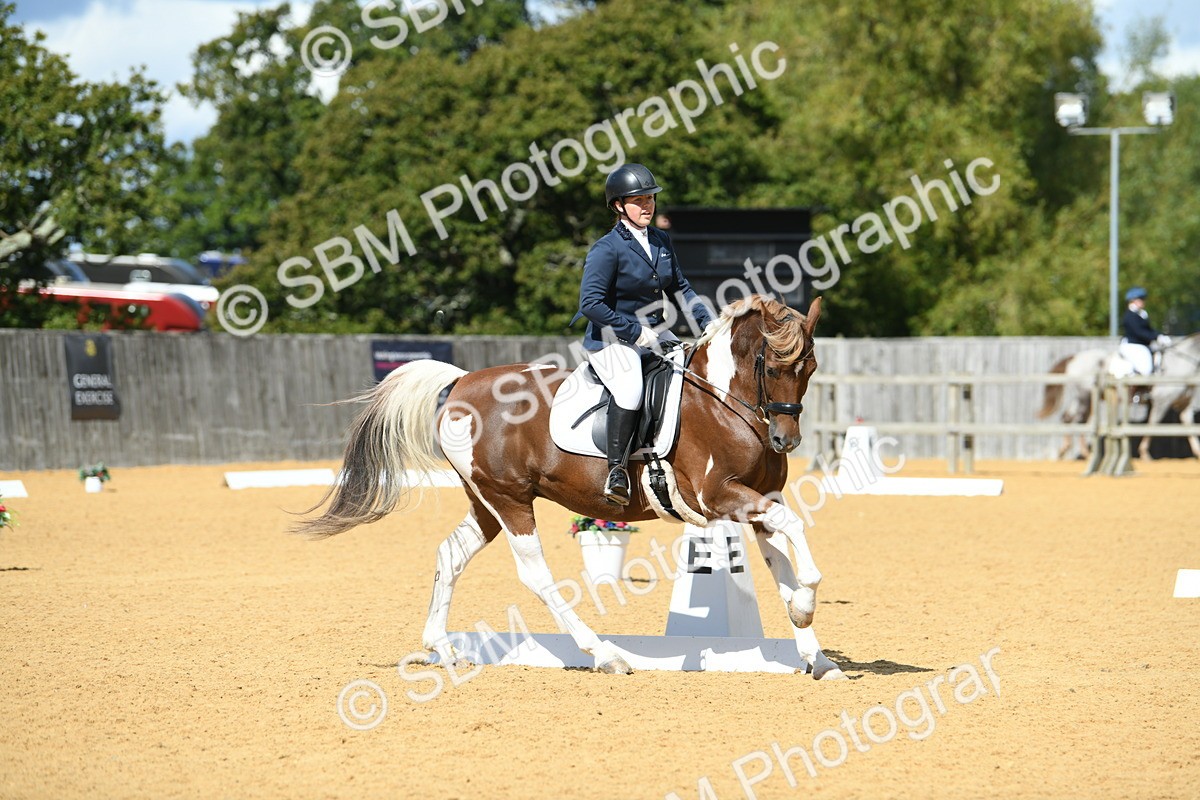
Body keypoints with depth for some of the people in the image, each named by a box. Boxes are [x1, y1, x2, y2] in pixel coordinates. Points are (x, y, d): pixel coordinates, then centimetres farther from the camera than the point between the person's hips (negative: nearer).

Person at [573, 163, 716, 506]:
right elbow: (591, 304, -19)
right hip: (611, 339, -8)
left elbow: (679, 288, 20)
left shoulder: (661, 241, 9)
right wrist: (637, 333, -19)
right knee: (630, 389, -34)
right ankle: (616, 470, -28)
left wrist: (709, 324, 7)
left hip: (653, 334, 8)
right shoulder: (607, 249, -13)